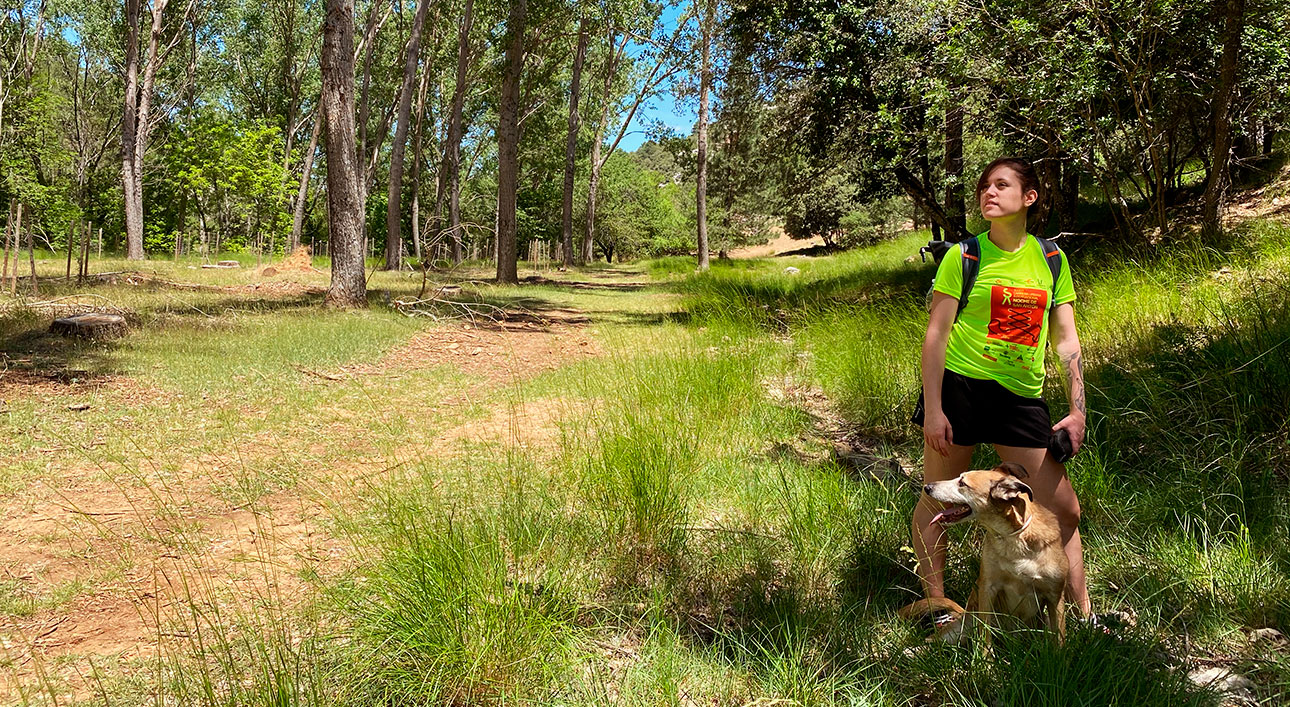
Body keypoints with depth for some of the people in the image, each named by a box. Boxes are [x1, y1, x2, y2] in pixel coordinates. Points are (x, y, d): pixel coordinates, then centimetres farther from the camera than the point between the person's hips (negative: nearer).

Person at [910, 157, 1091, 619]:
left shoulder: (1050, 260, 8)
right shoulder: (964, 256, -4)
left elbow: (1067, 341, 10)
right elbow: (936, 334, -6)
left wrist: (1078, 410, 3)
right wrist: (932, 408, -12)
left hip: (1021, 398, 4)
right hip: (960, 386, -4)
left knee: (1064, 509, 5)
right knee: (938, 499, 4)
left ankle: (1082, 613, 20)